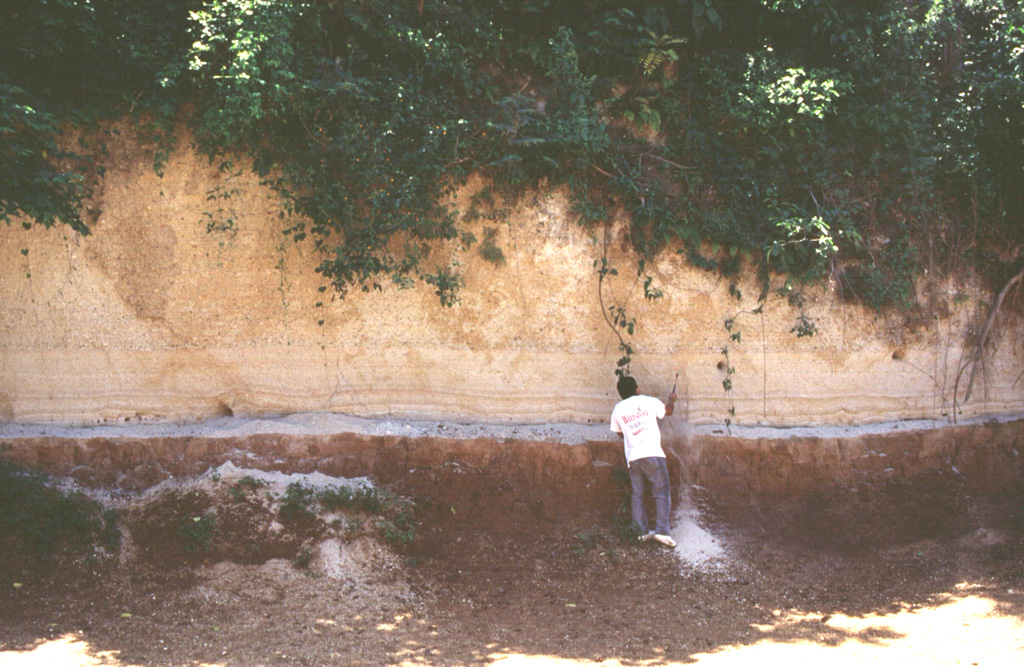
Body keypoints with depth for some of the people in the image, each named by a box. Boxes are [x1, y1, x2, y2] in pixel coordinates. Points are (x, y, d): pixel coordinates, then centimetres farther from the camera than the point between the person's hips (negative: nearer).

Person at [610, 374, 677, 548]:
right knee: (662, 493, 1)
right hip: (652, 454, -3)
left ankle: (642, 532, 10)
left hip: (632, 457, 3)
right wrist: (672, 400, 43)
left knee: (637, 496, 11)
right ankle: (661, 530, -7)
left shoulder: (617, 409, 9)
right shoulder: (649, 401, 3)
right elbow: (668, 410, 22)